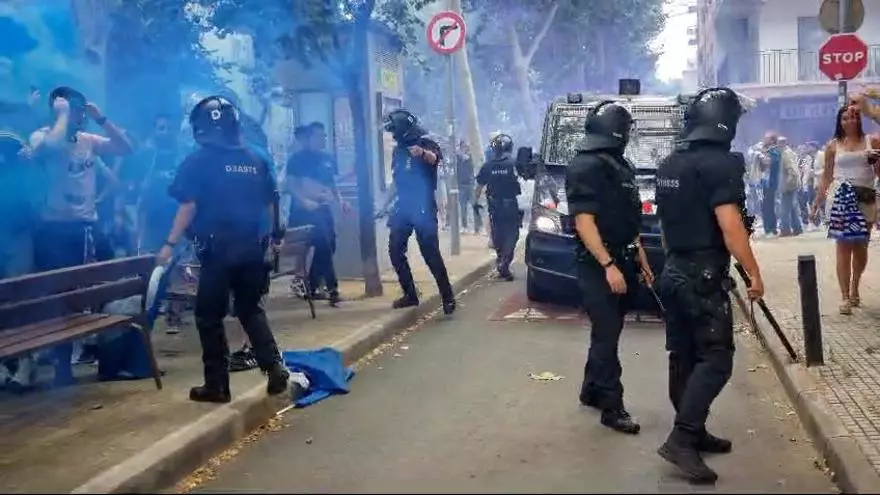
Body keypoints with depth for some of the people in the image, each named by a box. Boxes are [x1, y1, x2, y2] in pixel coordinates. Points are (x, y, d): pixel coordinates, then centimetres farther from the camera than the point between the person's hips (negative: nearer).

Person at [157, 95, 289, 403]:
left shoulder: (198, 161, -5)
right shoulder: (256, 161, 9)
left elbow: (189, 206, -12)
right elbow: (271, 204, 13)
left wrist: (170, 244, -9)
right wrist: (274, 235, 26)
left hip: (218, 248, -5)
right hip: (252, 247, 5)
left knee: (209, 316, 6)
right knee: (251, 309, 18)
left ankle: (217, 385, 9)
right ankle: (274, 367, 6)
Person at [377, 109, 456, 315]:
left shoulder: (425, 144, -6)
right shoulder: (398, 150, 15)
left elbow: (436, 159, -30)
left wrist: (423, 153, -52)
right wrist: (385, 205, 22)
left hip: (423, 207, -7)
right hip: (402, 207, 7)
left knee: (430, 253, -10)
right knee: (395, 250, 4)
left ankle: (448, 297, -3)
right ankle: (410, 294, 14)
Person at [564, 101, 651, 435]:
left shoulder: (620, 166, 15)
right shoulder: (585, 166, -14)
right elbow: (584, 222, -20)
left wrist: (640, 259, 19)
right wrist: (608, 265, -25)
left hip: (622, 261, 9)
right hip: (599, 265, -9)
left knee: (608, 331, 16)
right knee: (607, 333, -5)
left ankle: (592, 391, 29)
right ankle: (612, 407, 1)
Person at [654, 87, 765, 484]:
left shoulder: (669, 165, 11)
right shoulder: (720, 163, -15)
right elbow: (730, 227, -20)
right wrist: (754, 273, -12)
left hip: (674, 272, 9)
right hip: (704, 276, -9)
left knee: (683, 356, 13)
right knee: (715, 359, -5)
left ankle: (692, 432, 22)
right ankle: (681, 439, -10)